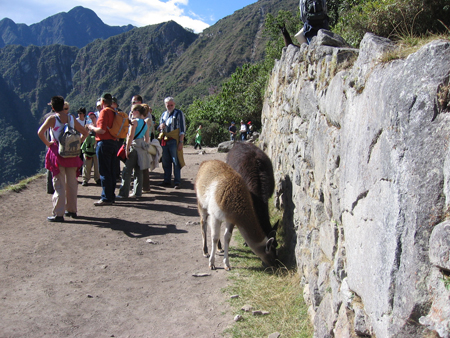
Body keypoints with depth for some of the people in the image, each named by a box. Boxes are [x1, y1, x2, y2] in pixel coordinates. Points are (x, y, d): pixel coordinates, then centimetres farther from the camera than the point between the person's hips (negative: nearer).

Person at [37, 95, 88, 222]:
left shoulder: (52, 118, -7)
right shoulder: (71, 118, 6)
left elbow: (40, 132, -20)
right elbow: (85, 132, 11)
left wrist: (47, 143, -7)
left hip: (57, 153, -4)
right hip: (72, 153, 4)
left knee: (59, 184, -1)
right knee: (72, 183, 13)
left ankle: (58, 214, -1)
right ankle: (72, 210, 22)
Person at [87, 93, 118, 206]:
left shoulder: (104, 112, -11)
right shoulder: (114, 112, 13)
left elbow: (102, 130, -20)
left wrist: (92, 127, -2)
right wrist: (94, 128, 21)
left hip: (104, 143, -8)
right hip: (114, 142, 9)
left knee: (104, 172, -4)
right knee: (111, 172, 12)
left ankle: (106, 198, -2)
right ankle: (111, 196, 18)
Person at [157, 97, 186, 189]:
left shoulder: (178, 113, 1)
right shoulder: (164, 114, 19)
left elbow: (182, 129, -4)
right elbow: (159, 127, 28)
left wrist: (181, 142, -12)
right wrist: (160, 126, 2)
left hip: (174, 141, -6)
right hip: (164, 141, 6)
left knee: (176, 162, -5)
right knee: (165, 162, 9)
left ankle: (177, 182, -1)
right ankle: (167, 181, 17)